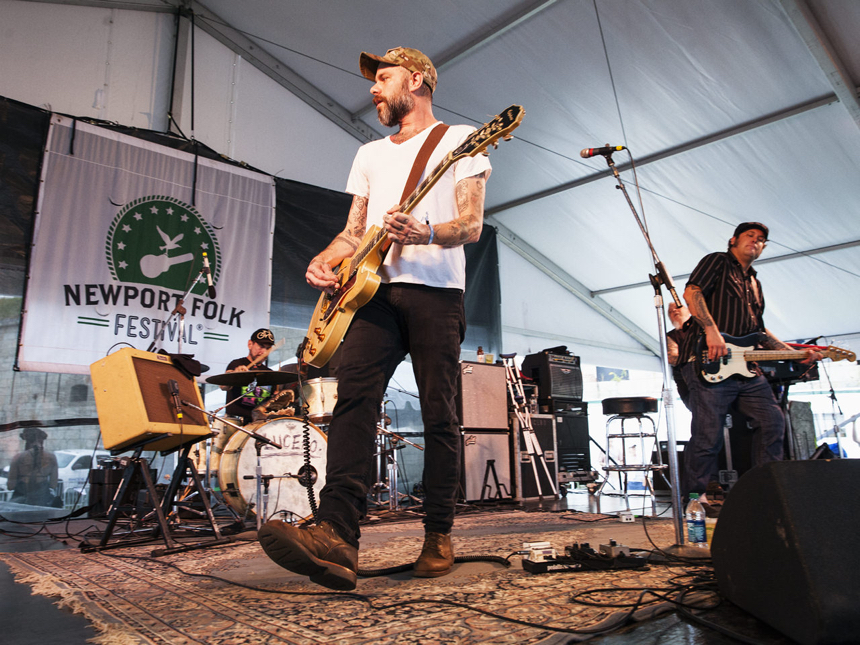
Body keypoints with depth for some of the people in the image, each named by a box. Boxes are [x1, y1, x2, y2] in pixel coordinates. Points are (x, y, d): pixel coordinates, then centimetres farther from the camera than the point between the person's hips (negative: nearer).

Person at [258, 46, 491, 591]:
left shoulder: (460, 139, 11)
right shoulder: (370, 154, 28)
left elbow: (472, 225, -1)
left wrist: (423, 233, -21)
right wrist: (324, 260, 2)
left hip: (436, 291, -4)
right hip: (376, 289, 4)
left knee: (440, 417, -3)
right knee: (354, 397, -18)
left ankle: (439, 538, 9)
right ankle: (337, 537, -25)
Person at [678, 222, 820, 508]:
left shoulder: (754, 283, 30)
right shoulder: (717, 261, 6)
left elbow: (758, 330, 31)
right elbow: (692, 292, -12)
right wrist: (712, 331, -23)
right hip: (709, 364, -8)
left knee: (773, 422, 4)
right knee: (708, 436, -10)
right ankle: (694, 498, 0)